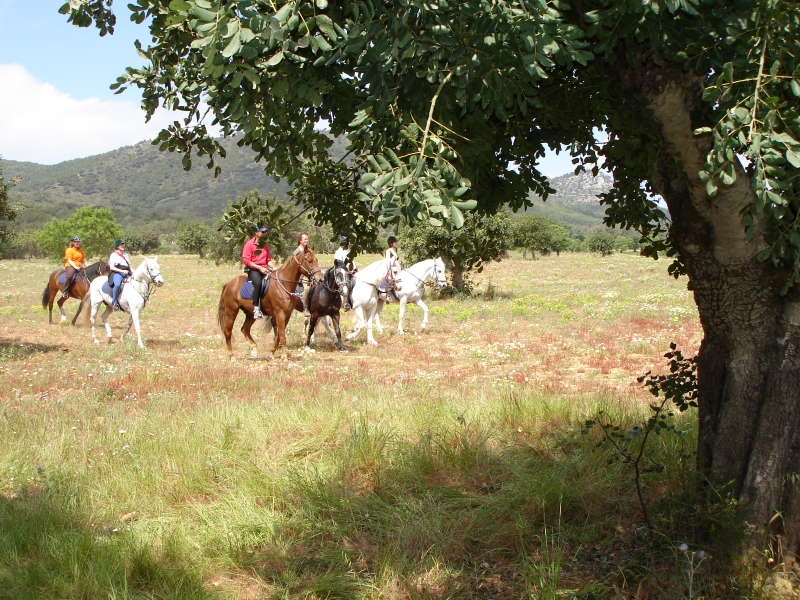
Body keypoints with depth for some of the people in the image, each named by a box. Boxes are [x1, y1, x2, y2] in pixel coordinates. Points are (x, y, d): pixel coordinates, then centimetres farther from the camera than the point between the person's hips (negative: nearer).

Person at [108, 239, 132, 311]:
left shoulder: (126, 255, 24)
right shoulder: (113, 255, 4)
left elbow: (129, 266, 27)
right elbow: (112, 267, -5)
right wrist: (122, 271, -16)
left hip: (126, 274, 7)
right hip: (117, 273, -7)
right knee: (117, 284, -36)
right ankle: (114, 302, -30)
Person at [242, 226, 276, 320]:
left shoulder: (265, 245, 18)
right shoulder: (249, 244, -2)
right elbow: (246, 261, -9)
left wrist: (273, 267, 0)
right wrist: (259, 268, -17)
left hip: (264, 269, 6)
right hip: (253, 269, -6)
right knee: (258, 282, -36)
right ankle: (256, 308, -35)